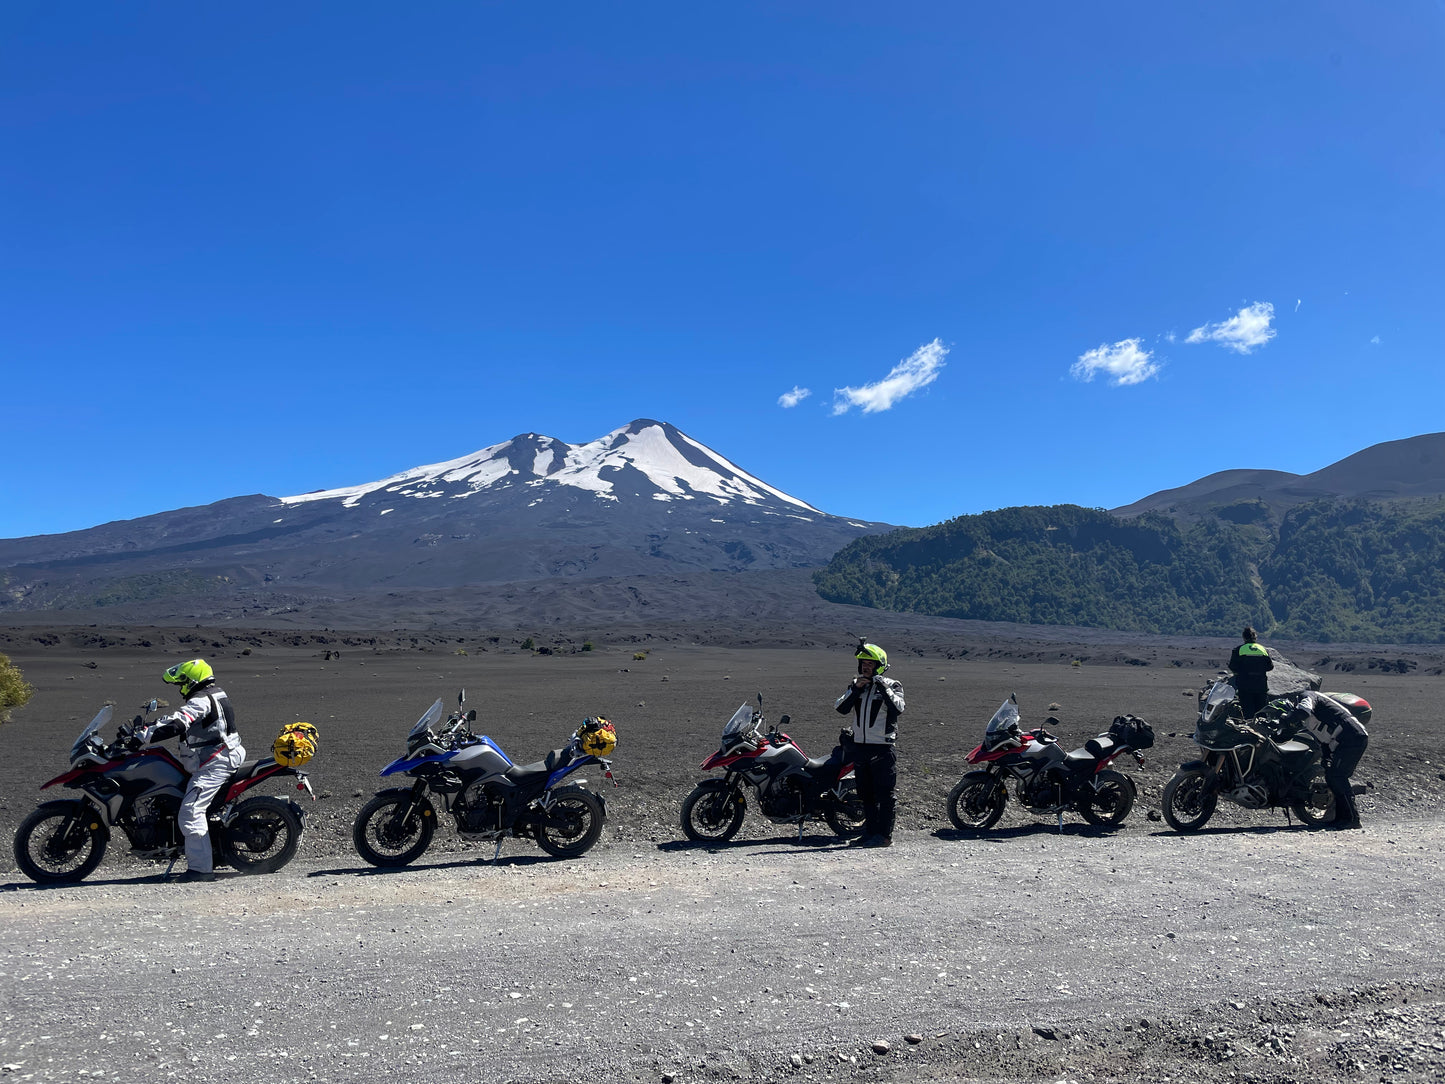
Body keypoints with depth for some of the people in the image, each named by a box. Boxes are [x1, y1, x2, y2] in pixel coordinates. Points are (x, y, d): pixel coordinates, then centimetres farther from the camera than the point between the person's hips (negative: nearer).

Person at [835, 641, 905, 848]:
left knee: (884, 794, -4)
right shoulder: (855, 685, 12)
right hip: (860, 746, 6)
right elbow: (841, 708, -1)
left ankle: (884, 835, 0)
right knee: (866, 794, 12)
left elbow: (898, 708, -20)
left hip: (883, 748, -6)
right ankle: (870, 832, 21)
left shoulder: (891, 686, -2)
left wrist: (883, 687, -23)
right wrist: (855, 689, -11)